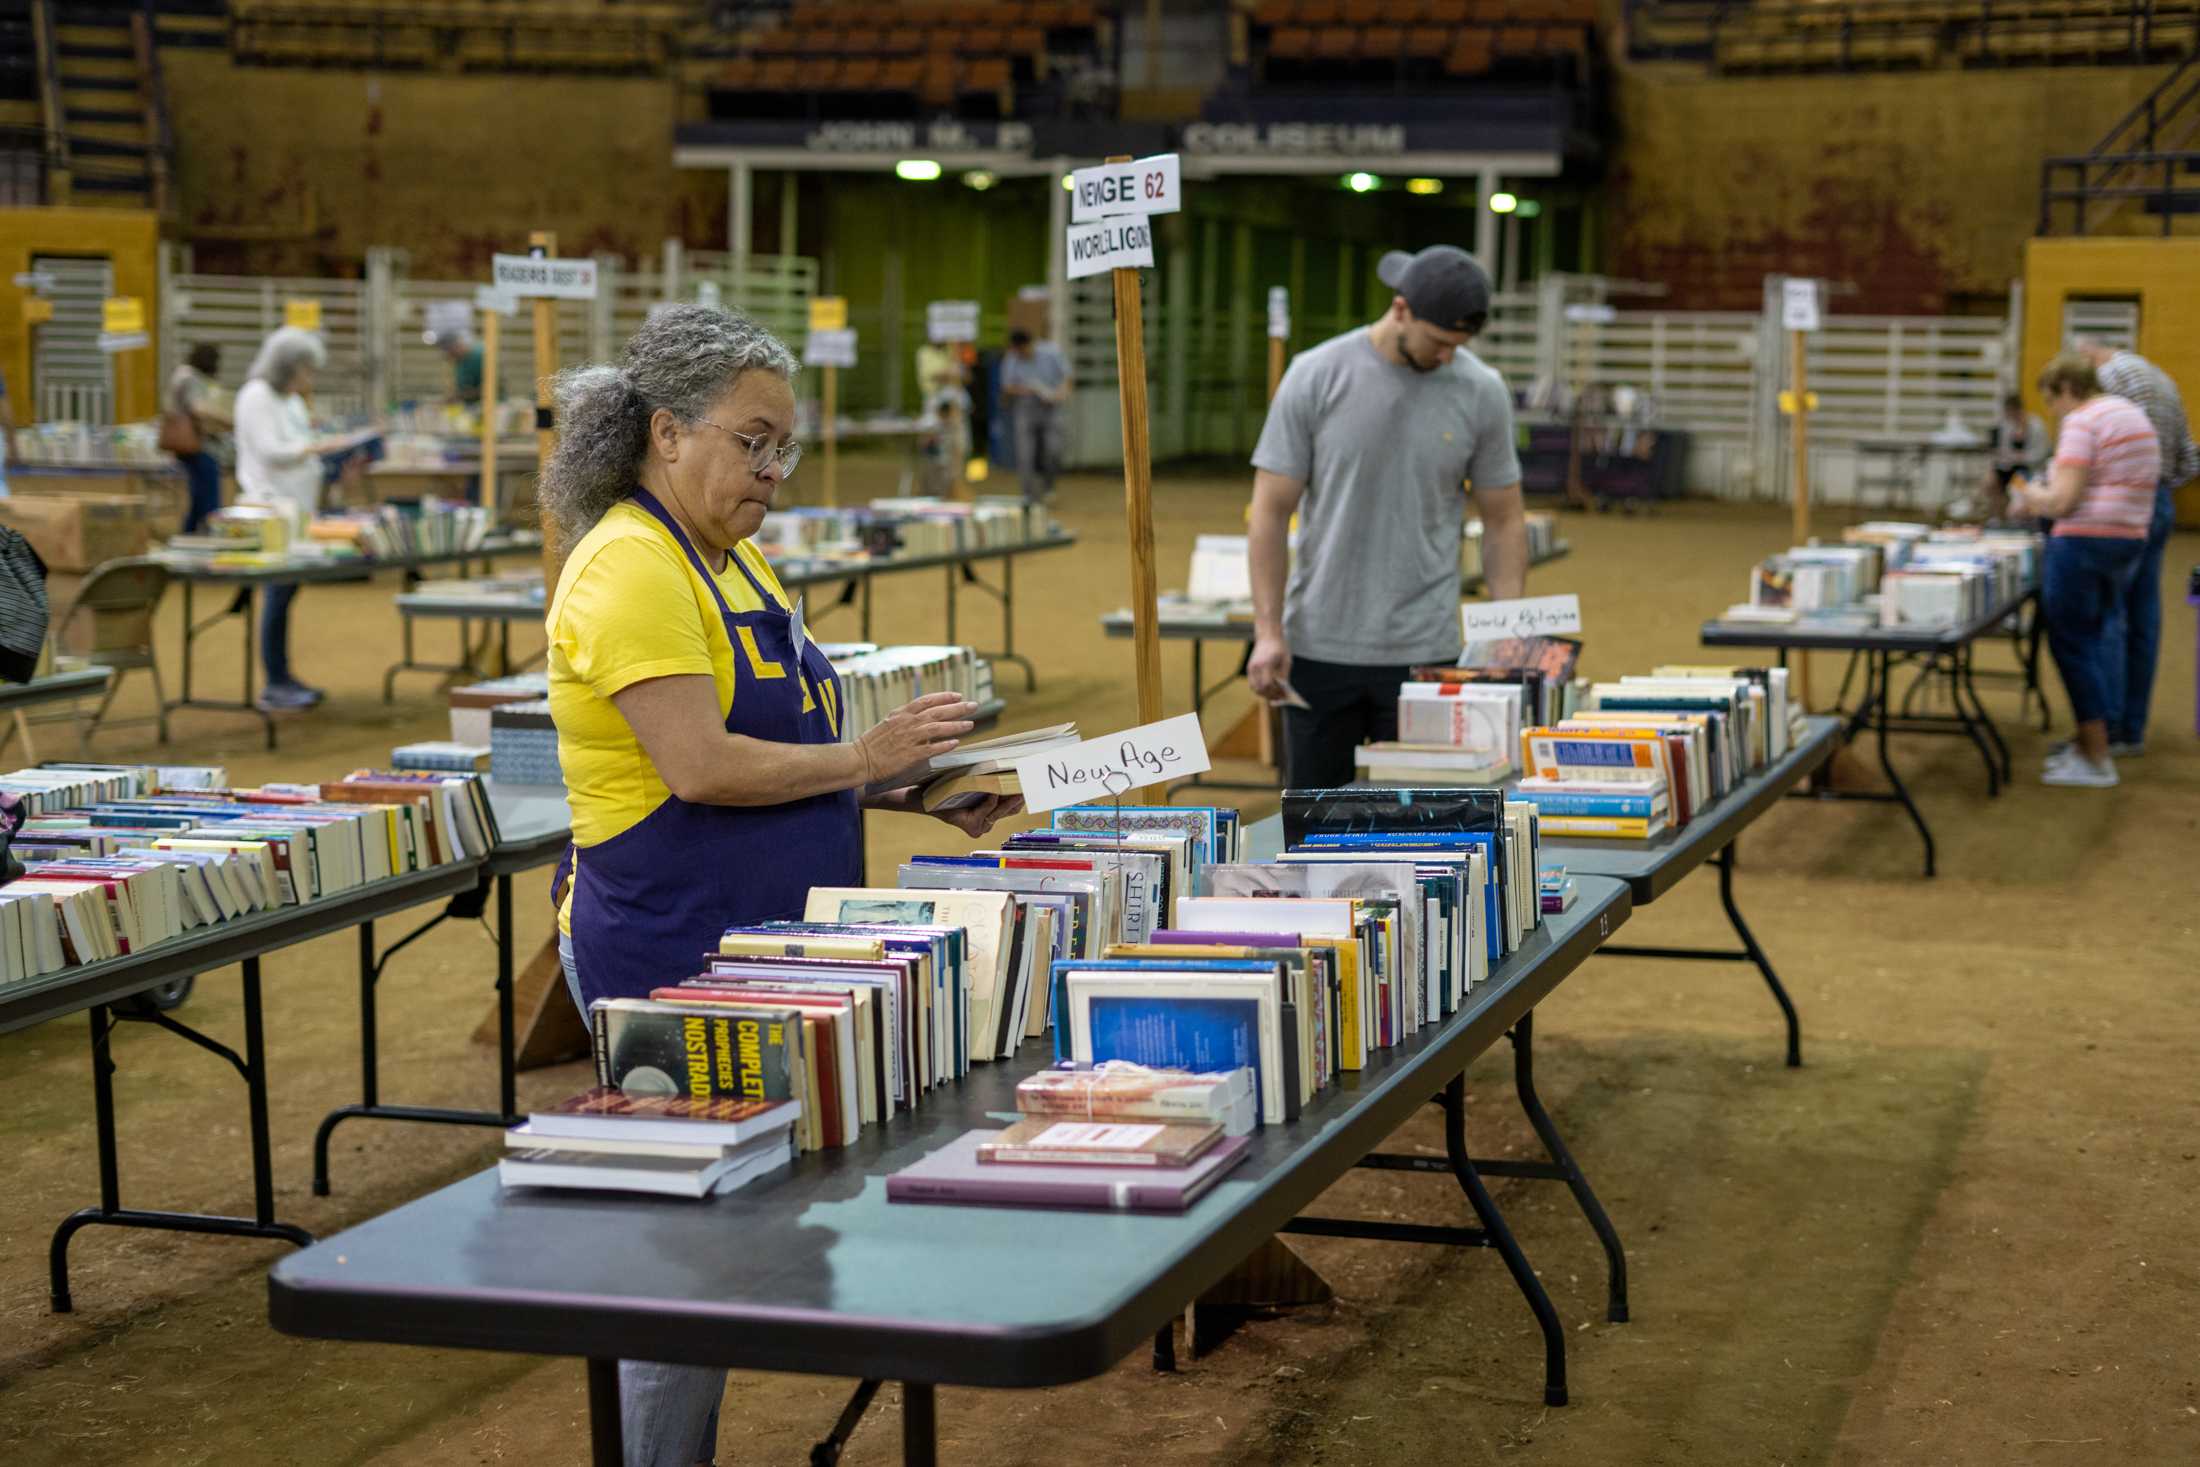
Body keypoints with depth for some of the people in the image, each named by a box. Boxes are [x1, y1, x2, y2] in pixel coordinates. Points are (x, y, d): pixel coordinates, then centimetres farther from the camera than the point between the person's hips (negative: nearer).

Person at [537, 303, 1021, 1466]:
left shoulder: (731, 557, 15)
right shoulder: (629, 568, -16)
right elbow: (701, 766, -25)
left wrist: (914, 790, 8)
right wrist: (864, 759, -18)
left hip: (753, 950, 9)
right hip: (669, 948, -9)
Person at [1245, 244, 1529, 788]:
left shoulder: (1481, 392, -2)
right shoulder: (1314, 377, -6)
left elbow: (1503, 520, 5)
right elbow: (1272, 510, -4)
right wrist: (1268, 631, -12)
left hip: (1424, 653, 1)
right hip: (1318, 647, 0)